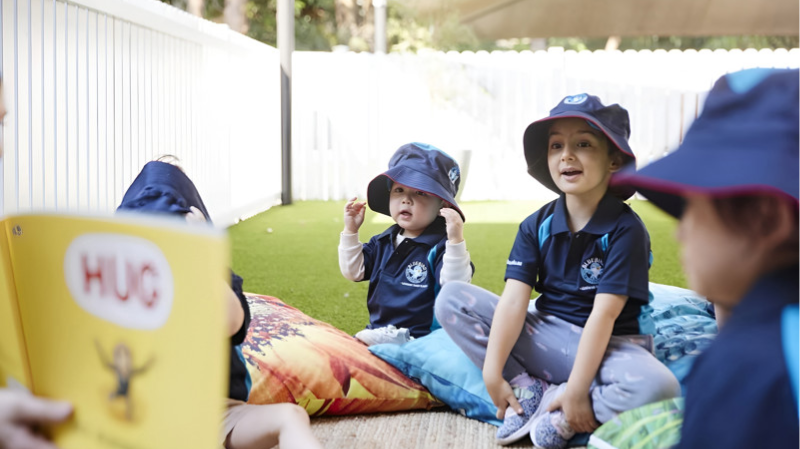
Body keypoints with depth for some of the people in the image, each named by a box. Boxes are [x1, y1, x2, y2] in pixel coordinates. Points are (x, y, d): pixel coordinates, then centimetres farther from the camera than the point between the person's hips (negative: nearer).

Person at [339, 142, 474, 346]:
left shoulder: (440, 246, -12)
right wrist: (350, 231, 8)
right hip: (377, 329, 8)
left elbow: (455, 284, -25)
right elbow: (353, 271, 15)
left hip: (419, 339, -8)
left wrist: (456, 240, -36)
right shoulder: (382, 242, 12)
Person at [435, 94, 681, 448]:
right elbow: (514, 300, -10)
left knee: (657, 387, -38)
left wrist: (576, 392, -25)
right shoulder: (536, 226, -1)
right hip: (547, 336, 4)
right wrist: (493, 373, -20)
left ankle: (554, 414, -19)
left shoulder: (626, 230, -15)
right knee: (451, 299, -9)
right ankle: (528, 390, -17)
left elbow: (603, 315, -21)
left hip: (609, 344, -4)